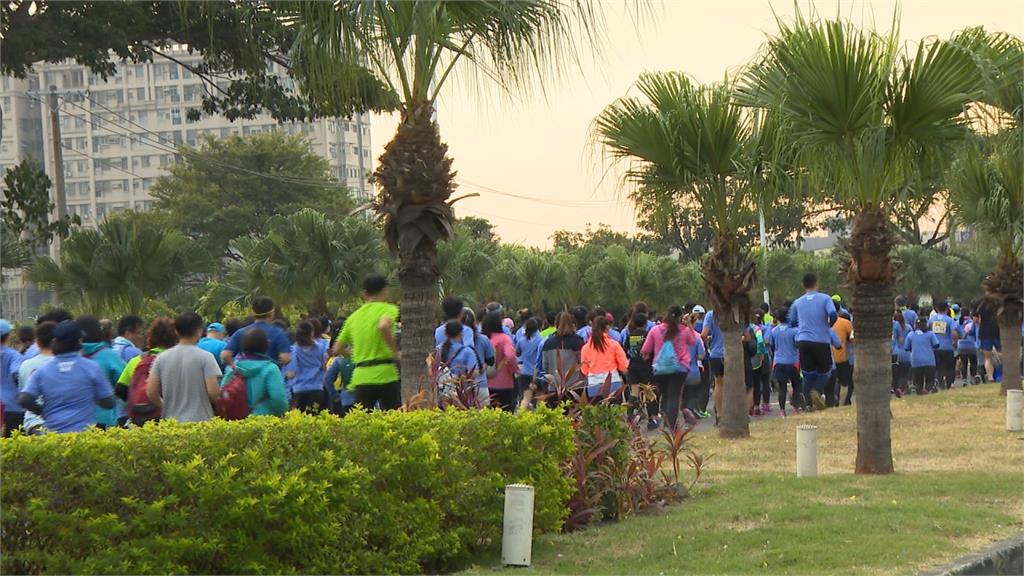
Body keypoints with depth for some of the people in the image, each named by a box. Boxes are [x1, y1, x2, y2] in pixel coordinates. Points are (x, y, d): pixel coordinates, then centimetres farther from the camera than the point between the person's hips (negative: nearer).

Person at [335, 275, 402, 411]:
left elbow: (337, 349, 18)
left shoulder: (354, 317, 14)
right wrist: (396, 352, -14)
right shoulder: (388, 309, -2)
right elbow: (383, 326, -26)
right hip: (385, 375, -4)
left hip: (361, 378, 4)